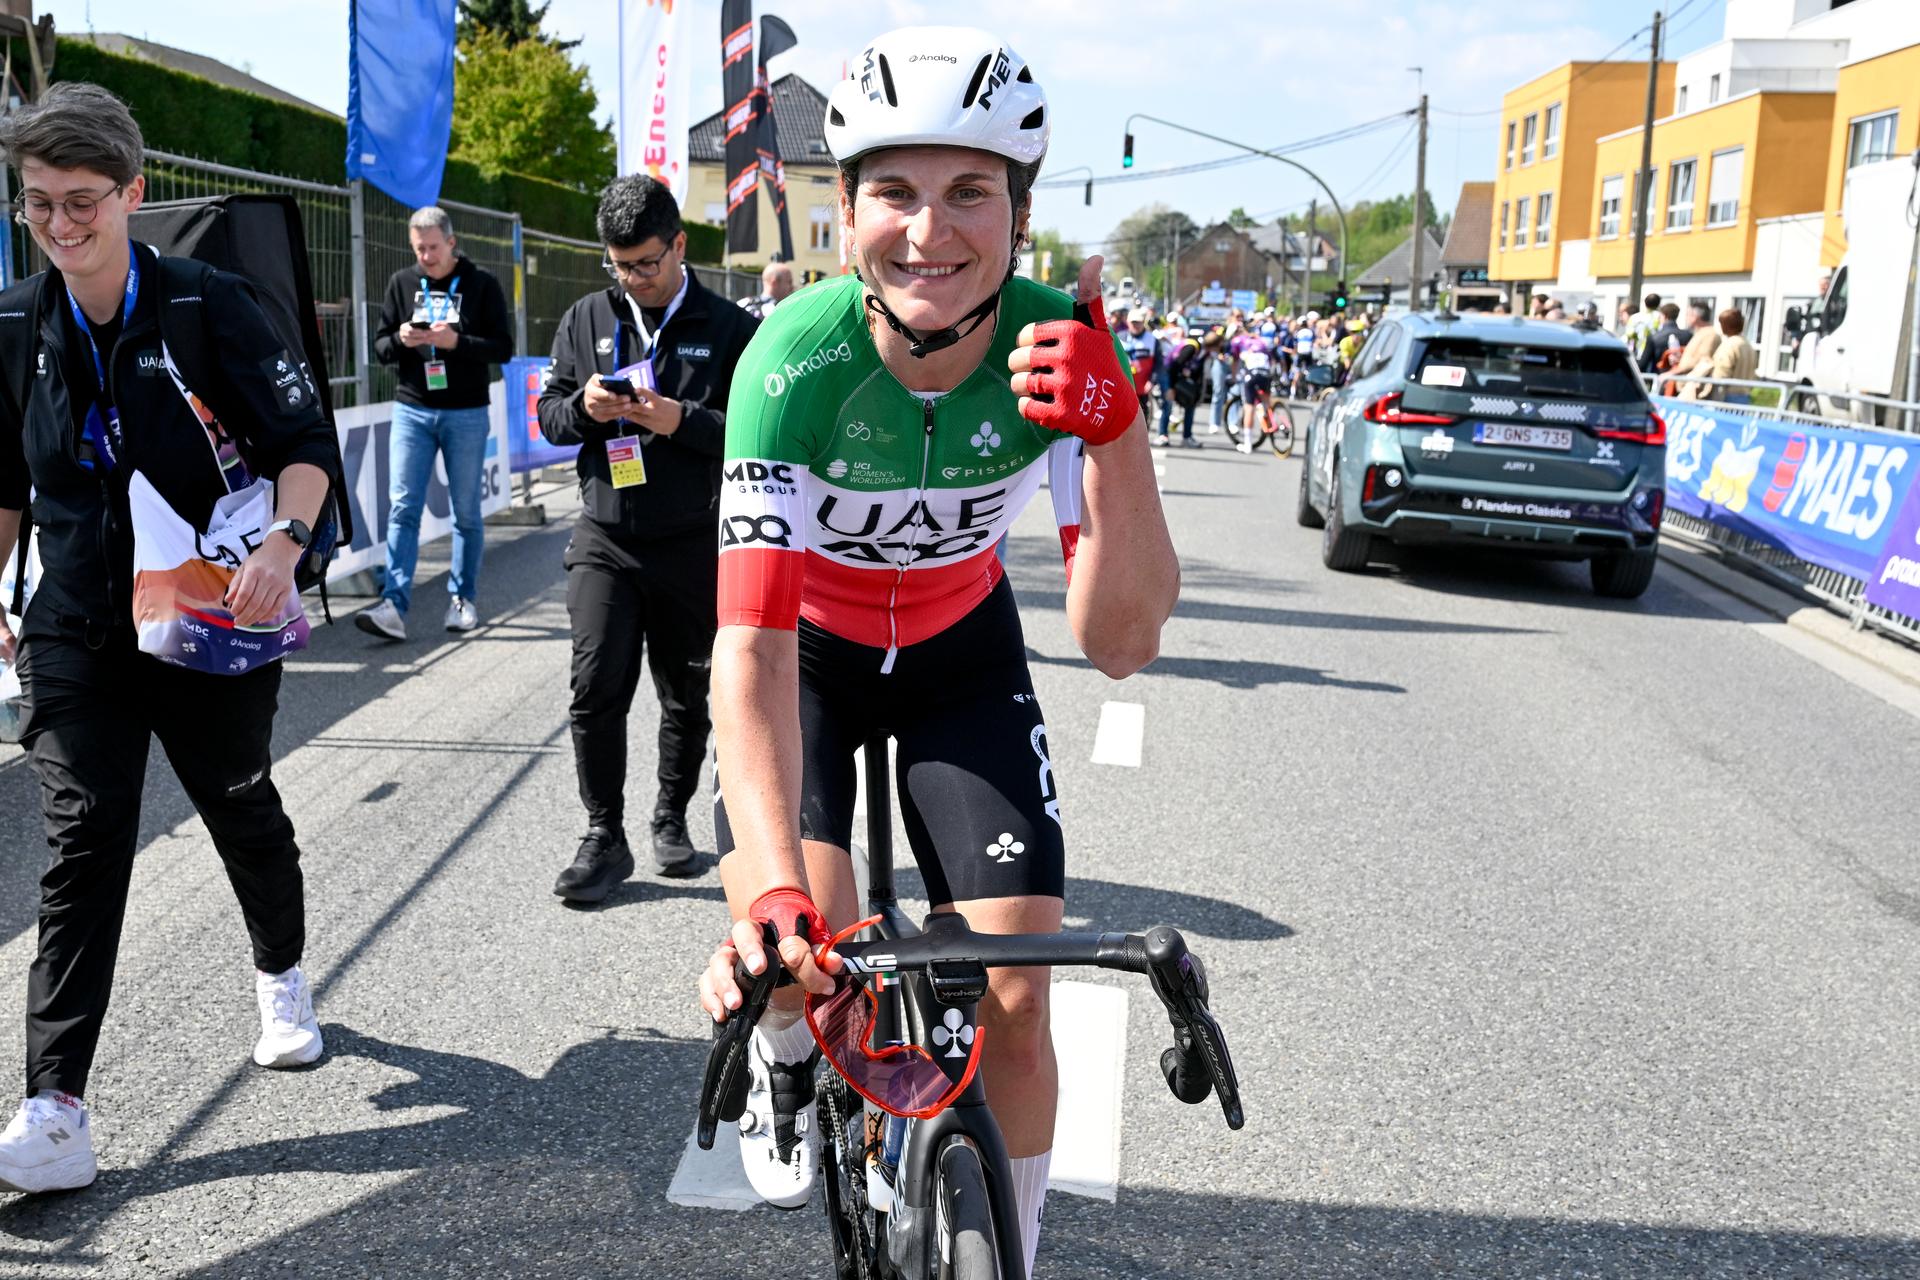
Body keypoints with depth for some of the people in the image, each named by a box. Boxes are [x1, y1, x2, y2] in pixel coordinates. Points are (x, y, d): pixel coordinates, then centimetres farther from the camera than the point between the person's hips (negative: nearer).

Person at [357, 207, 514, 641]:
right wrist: (401, 340, -12)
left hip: (466, 414, -2)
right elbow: (379, 348, 10)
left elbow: (503, 348, -4)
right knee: (403, 509, -6)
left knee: (466, 513, 7)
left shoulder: (482, 284, 0)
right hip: (411, 410, 2)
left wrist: (455, 341, -19)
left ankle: (462, 599, 18)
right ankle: (394, 605, -11)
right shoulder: (402, 283, 8)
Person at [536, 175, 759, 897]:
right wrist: (583, 406, -11)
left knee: (687, 697, 11)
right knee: (596, 690, -6)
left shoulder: (730, 329, -1)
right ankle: (604, 838, 8)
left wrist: (681, 421, -20)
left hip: (692, 546, -1)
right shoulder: (586, 320, 8)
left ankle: (671, 820, 30)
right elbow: (548, 415, 12)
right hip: (604, 540, 2)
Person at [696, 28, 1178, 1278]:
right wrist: (775, 893, -52)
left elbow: (1120, 639, -29)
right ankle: (787, 1054, 18)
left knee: (1014, 999, -6)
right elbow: (752, 648, -38)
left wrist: (1114, 429, -44)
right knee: (799, 965, -21)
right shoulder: (799, 357, -31)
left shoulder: (1058, 344, -26)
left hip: (962, 649, 2)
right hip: (804, 649, -1)